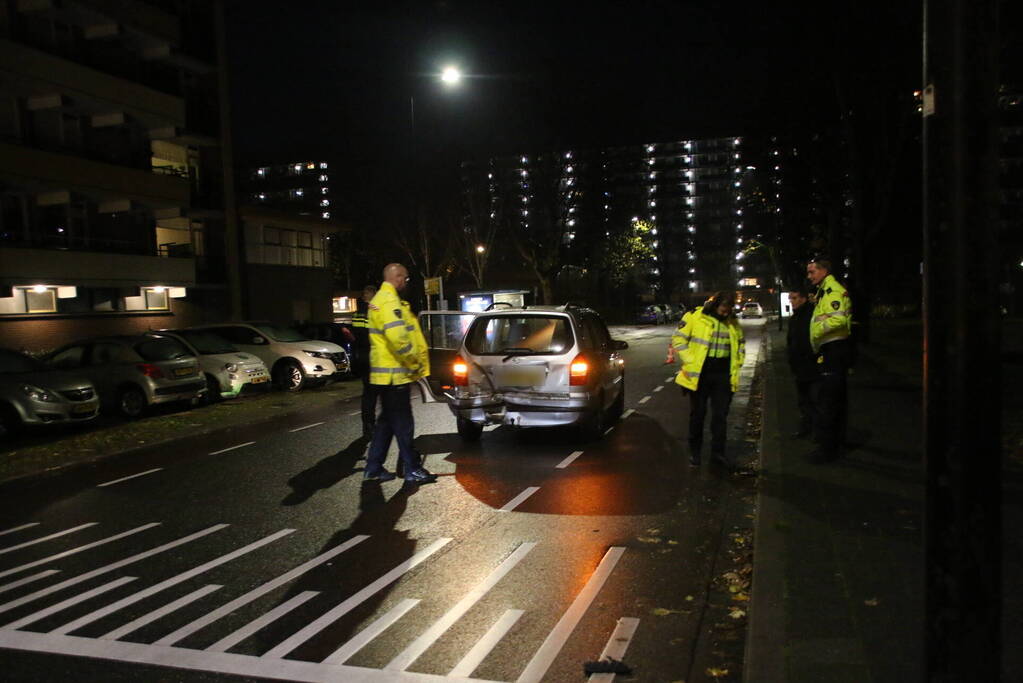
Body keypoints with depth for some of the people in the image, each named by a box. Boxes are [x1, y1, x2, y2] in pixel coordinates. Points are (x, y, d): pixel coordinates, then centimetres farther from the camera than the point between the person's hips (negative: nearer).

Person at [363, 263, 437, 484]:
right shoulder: (389, 301, -17)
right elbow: (398, 337, -28)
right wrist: (415, 362, -16)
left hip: (387, 372, 10)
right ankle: (412, 470, 5)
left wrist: (415, 360, 20)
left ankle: (374, 468, 20)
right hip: (395, 373, -10)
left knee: (387, 421, 16)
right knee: (403, 424, -3)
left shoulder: (379, 299, 19)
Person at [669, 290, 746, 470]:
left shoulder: (732, 322, 6)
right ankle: (694, 451, 22)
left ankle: (718, 452, 18)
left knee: (720, 414, 6)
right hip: (700, 373, -3)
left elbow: (741, 344, 18)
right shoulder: (694, 317, -8)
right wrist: (690, 362, -12)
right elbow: (679, 339, -6)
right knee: (698, 413, 8)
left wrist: (736, 366, 8)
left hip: (723, 374, 3)